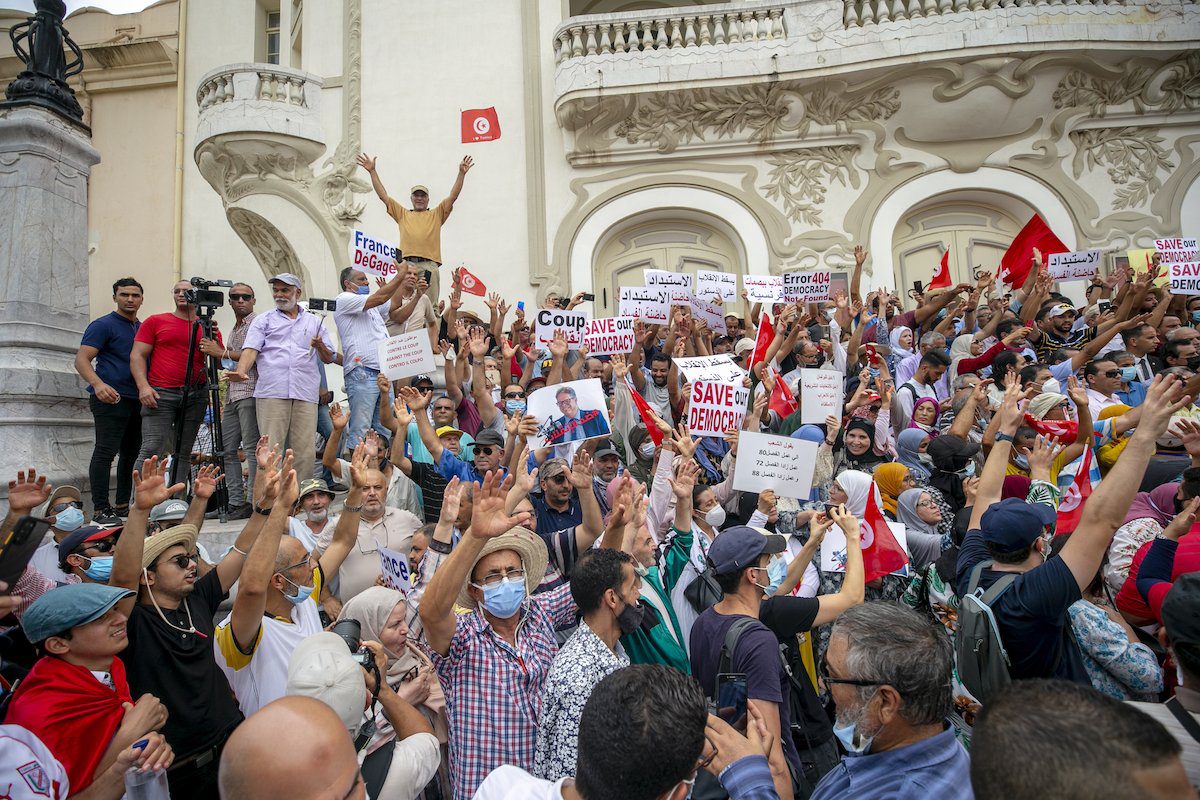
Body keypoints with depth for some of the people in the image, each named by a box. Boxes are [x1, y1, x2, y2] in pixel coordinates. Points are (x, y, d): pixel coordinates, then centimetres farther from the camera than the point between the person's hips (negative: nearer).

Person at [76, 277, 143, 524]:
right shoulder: (103, 325, -2)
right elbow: (82, 360, -11)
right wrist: (98, 384, -29)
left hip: (138, 400, 7)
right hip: (110, 399, -7)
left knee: (131, 454, 11)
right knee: (105, 452, -10)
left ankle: (122, 505, 19)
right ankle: (101, 509, -7)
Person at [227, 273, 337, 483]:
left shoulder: (314, 322, 22)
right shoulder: (264, 321, 18)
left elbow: (329, 359, 20)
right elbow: (251, 349, 3)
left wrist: (320, 347, -2)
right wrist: (241, 371, -16)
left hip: (306, 394, 1)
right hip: (272, 392, -1)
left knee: (306, 451, -4)